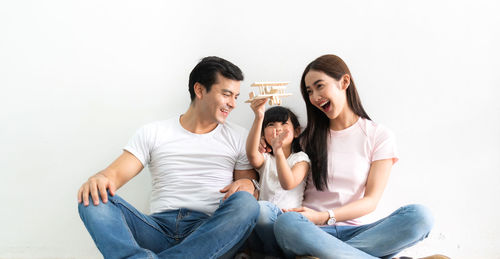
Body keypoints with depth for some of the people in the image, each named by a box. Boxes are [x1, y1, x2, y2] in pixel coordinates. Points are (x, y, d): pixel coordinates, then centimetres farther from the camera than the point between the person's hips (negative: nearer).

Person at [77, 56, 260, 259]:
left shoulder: (238, 138, 17)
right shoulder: (153, 133, 15)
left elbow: (249, 181, 15)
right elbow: (115, 173, 6)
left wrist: (247, 184, -10)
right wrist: (99, 179, -18)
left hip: (210, 232, 0)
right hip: (161, 226, 0)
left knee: (245, 203, -32)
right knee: (93, 199, -21)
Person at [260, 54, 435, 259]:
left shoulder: (380, 136, 8)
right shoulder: (309, 136, 14)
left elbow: (371, 200, 0)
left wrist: (325, 217, -15)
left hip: (352, 230, 0)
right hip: (311, 231, 0)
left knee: (419, 215, -26)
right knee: (286, 223, -36)